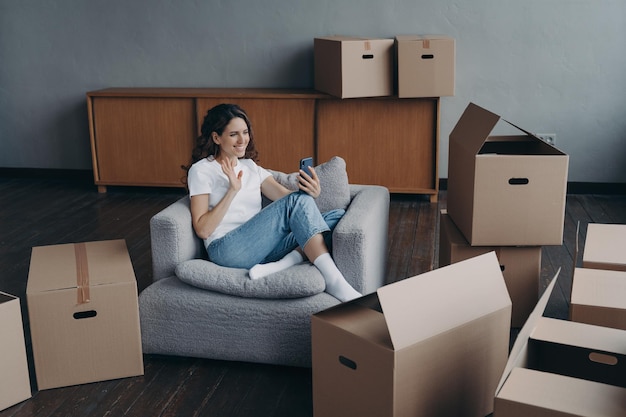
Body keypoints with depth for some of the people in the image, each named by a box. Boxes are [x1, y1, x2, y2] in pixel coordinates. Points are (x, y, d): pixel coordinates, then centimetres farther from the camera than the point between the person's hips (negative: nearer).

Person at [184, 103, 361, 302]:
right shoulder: (201, 170, 4)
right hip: (227, 250, -6)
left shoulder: (251, 167, 21)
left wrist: (312, 192, -19)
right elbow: (202, 230, -6)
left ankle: (282, 265, -29)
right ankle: (334, 282, -34)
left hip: (261, 247, 6)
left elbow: (286, 196, 4)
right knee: (298, 200, -27)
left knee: (337, 217, -11)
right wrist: (233, 190, -14)